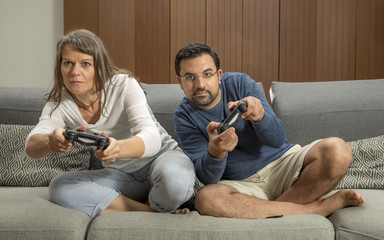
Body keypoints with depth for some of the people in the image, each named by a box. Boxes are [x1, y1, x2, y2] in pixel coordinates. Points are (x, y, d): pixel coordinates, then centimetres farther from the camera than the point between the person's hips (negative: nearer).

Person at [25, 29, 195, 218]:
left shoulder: (123, 84, -18)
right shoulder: (59, 104, -7)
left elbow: (152, 138, -31)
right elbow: (31, 146, -24)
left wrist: (118, 148, -55)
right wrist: (50, 141, -51)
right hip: (121, 175, 5)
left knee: (174, 180, -40)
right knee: (59, 188, -22)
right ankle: (151, 211, -17)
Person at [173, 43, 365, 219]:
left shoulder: (240, 83, -6)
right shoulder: (184, 117, -4)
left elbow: (278, 140, -13)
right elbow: (207, 178, -14)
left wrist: (259, 116, -35)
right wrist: (215, 152, -37)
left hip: (282, 163, 0)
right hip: (243, 184, 0)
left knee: (336, 150, -26)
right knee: (205, 198, -35)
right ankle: (317, 208, -22)